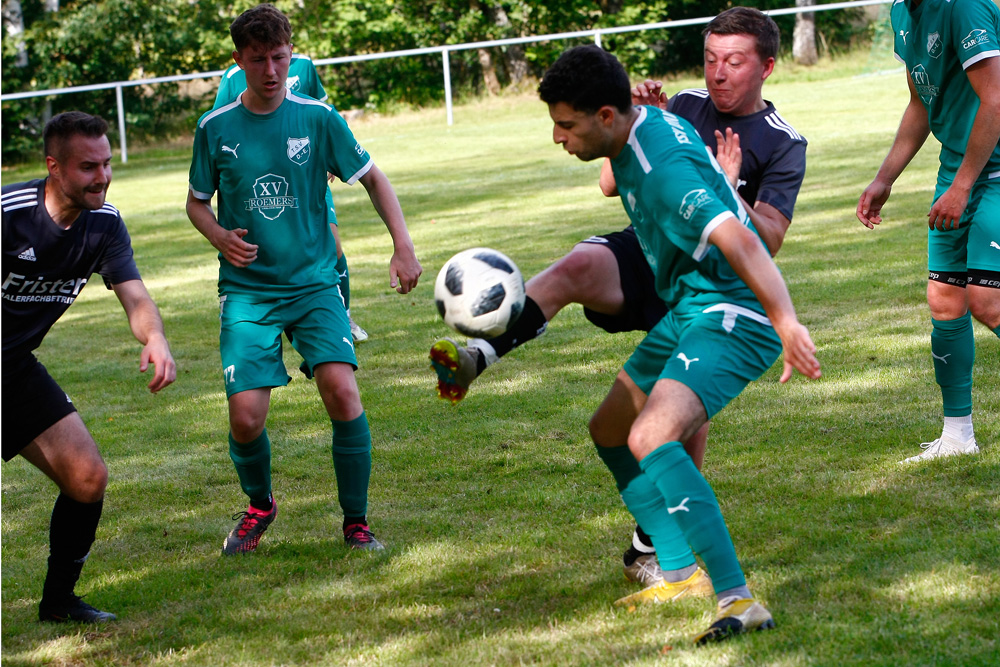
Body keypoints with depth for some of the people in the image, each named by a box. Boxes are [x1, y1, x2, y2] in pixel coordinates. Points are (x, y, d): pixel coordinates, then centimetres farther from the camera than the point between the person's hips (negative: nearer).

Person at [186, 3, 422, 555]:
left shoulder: (318, 118, -2)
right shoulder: (215, 129, 1)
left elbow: (373, 179, 7)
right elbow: (197, 202, 14)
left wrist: (403, 247, -4)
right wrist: (221, 237, -8)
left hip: (314, 285, 0)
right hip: (247, 292, 0)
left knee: (342, 392, -20)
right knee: (245, 418, -10)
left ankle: (356, 523, -2)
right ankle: (259, 505, 22)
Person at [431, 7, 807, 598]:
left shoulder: (784, 144, 0)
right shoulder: (684, 107, 9)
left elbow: (769, 241, -10)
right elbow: (612, 185, 6)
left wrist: (728, 193, -25)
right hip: (643, 252, 1)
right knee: (577, 267, -32)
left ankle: (651, 549, 8)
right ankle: (475, 357, -51)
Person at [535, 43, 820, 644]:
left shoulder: (663, 170, -27)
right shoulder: (652, 122, 4)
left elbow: (739, 240, -37)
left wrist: (787, 323, -46)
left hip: (731, 317, -11)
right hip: (689, 308, 11)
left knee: (651, 438, -30)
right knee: (609, 432, 20)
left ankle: (738, 601, -34)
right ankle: (685, 576, 24)